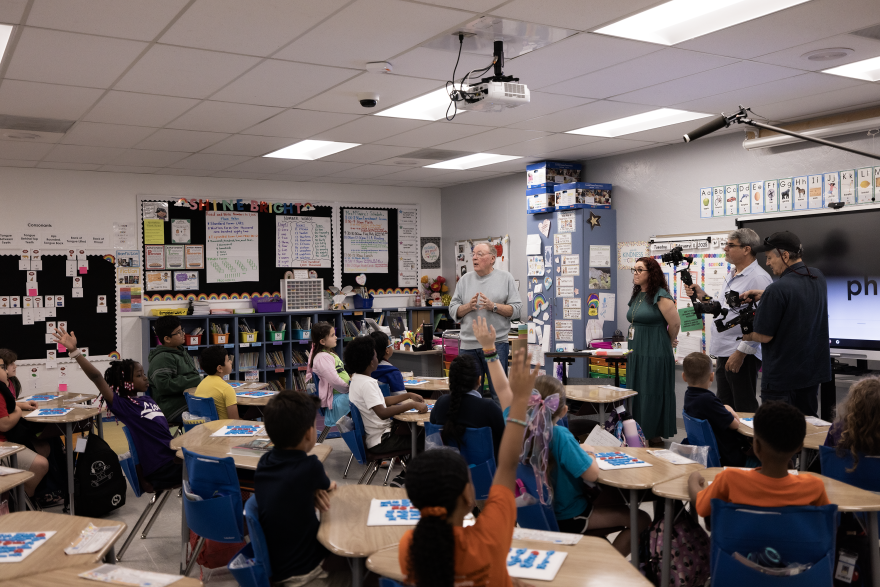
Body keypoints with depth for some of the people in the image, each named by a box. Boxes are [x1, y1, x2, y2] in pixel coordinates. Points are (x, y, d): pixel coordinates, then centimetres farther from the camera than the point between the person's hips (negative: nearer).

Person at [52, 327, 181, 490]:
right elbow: (96, 377, -19)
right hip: (160, 469, -7)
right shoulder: (122, 405, -8)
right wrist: (74, 350, -28)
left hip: (172, 456, 7)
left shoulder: (148, 400, 13)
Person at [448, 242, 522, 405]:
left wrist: (493, 306, -15)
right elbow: (453, 311, 9)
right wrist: (468, 306, -9)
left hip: (496, 344, -3)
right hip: (468, 345, 3)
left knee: (498, 393, -2)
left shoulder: (506, 278, 4)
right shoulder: (465, 280, 12)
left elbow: (516, 309, -3)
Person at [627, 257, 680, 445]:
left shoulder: (660, 296, -12)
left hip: (655, 355, -8)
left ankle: (655, 436, 9)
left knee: (652, 395, -1)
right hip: (636, 354, 8)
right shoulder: (636, 296, 13)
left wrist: (668, 343, 4)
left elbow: (675, 323, -11)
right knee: (636, 395, 12)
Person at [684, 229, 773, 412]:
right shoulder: (731, 276, 17)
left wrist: (741, 352, -22)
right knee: (724, 408, 17)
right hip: (723, 353, 10)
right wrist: (702, 295, 10)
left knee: (744, 410, 0)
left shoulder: (759, 278, -15)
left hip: (742, 355, -10)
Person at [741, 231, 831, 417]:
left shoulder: (777, 290, -23)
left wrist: (748, 336, 2)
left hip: (782, 375, -8)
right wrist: (764, 295, 12)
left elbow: (765, 336, -18)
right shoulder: (818, 277, 3)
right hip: (813, 370, 8)